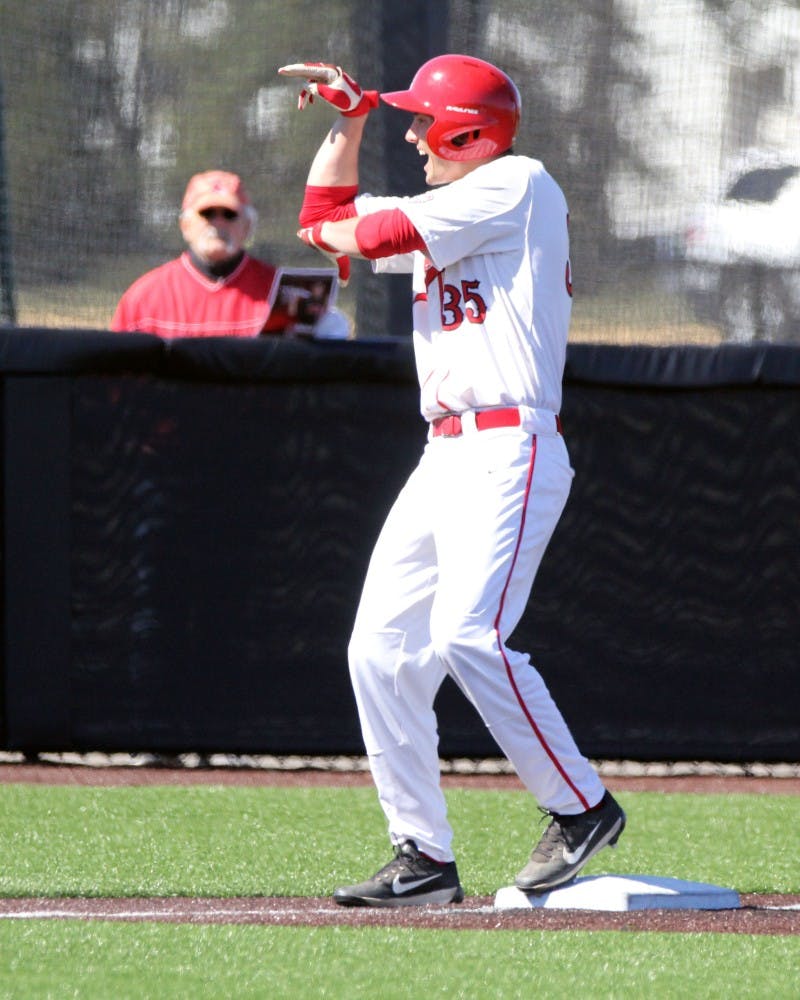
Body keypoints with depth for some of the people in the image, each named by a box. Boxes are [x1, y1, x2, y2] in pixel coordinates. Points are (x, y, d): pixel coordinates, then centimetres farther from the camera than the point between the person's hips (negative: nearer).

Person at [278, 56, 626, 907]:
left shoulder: (518, 183, -4)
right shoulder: (440, 215, 23)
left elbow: (374, 234, -8)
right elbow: (324, 219, 28)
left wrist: (338, 230, 13)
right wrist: (349, 120, 21)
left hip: (510, 449, -10)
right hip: (443, 456, 10)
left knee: (467, 635, -23)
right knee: (381, 650, 2)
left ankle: (580, 804, -11)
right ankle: (424, 858, 5)